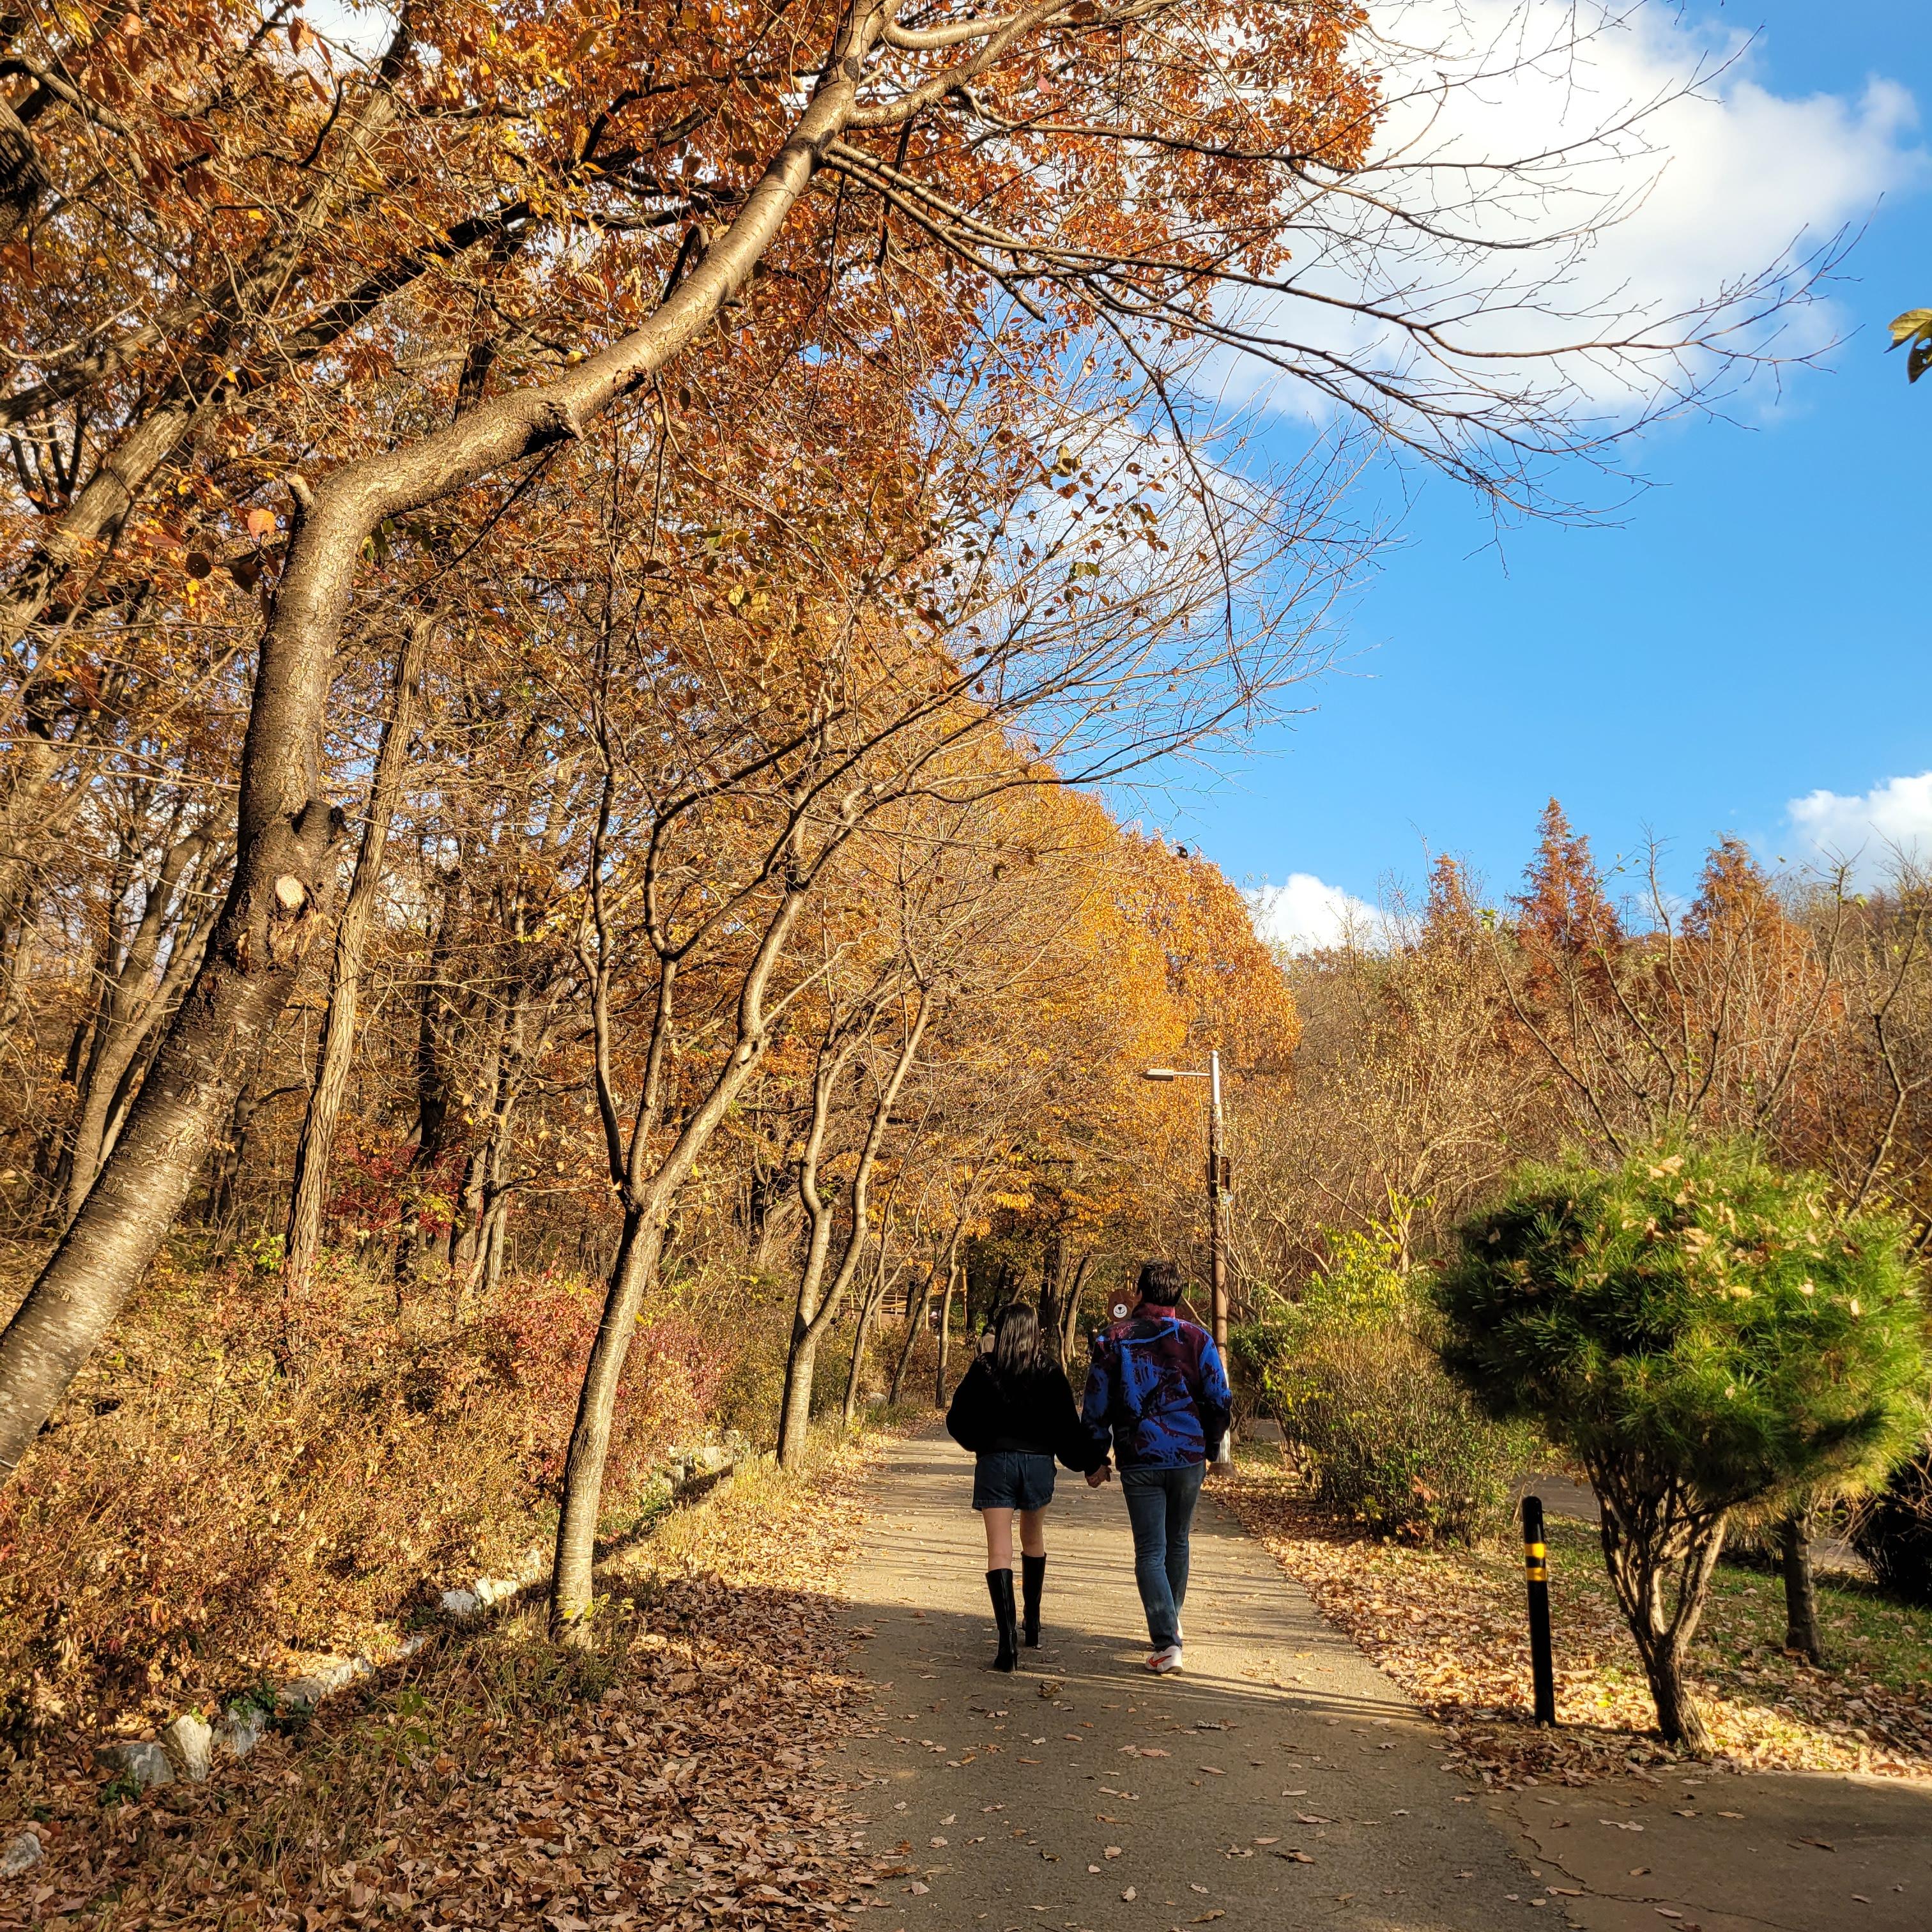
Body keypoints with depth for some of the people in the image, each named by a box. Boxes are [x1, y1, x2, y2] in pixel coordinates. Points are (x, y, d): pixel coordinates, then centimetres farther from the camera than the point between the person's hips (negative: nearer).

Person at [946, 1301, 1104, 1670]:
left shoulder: (984, 1369, -3)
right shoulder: (1050, 1372, 0)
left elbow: (957, 1421, 1)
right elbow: (1067, 1425, -3)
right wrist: (1092, 1461, 9)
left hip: (995, 1462, -2)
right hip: (1038, 1462, 2)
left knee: (999, 1551, -5)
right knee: (1033, 1538, 24)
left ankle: (1008, 1640, -19)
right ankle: (1032, 1626, 32)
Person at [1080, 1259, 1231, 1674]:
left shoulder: (1112, 1340, -1)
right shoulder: (1196, 1338, -1)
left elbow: (1095, 1406, 1)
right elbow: (1221, 1402, 0)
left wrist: (1096, 1461, 9)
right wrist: (1210, 1446, 16)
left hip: (1139, 1462, -1)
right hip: (1189, 1458, 2)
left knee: (1150, 1552, 1)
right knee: (1177, 1543, 20)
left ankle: (1166, 1643, -11)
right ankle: (1171, 1623, 35)